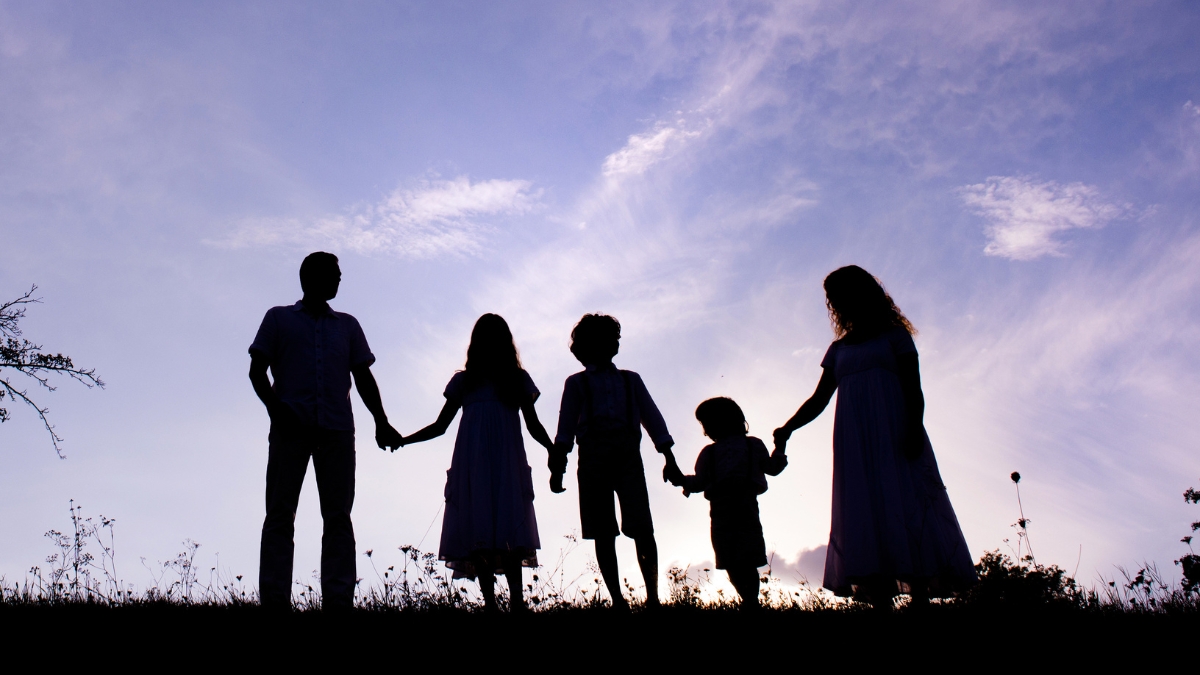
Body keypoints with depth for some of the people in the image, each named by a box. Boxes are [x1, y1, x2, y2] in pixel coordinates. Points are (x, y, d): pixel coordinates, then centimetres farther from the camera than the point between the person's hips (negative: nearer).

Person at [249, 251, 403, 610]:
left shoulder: (347, 325, 24)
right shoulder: (279, 318, 17)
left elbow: (363, 377, 18)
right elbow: (257, 370, 9)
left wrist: (381, 422, 4)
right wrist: (274, 405, -11)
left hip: (337, 429, 2)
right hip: (291, 427, -2)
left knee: (338, 516, -4)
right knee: (280, 514, -6)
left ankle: (338, 601, -7)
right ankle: (274, 601, -8)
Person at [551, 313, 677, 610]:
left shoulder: (631, 380, 23)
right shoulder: (577, 383, 19)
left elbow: (652, 416, 16)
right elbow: (566, 427, 11)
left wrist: (668, 457, 5)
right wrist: (557, 465, -2)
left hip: (628, 454, 0)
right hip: (593, 456, 0)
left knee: (642, 527, -14)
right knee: (603, 533, -3)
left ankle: (652, 596, -10)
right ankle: (617, 599, 0)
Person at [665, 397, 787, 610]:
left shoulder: (709, 452, 2)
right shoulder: (754, 445, 8)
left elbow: (699, 482, -1)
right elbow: (773, 468, 16)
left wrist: (680, 479, 11)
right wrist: (780, 449, 31)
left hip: (721, 513, -2)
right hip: (747, 509, 2)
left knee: (731, 564, 2)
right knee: (748, 563, 4)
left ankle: (749, 599, -9)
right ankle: (751, 599, -8)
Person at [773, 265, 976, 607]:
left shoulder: (894, 335, 11)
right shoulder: (839, 348, 23)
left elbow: (914, 390, 2)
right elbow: (818, 400, 18)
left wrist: (914, 430, -15)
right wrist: (787, 428, 3)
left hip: (894, 437, -4)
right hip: (855, 446, 4)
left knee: (906, 509, -14)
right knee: (866, 519, -7)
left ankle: (920, 596, -18)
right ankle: (881, 602, -12)